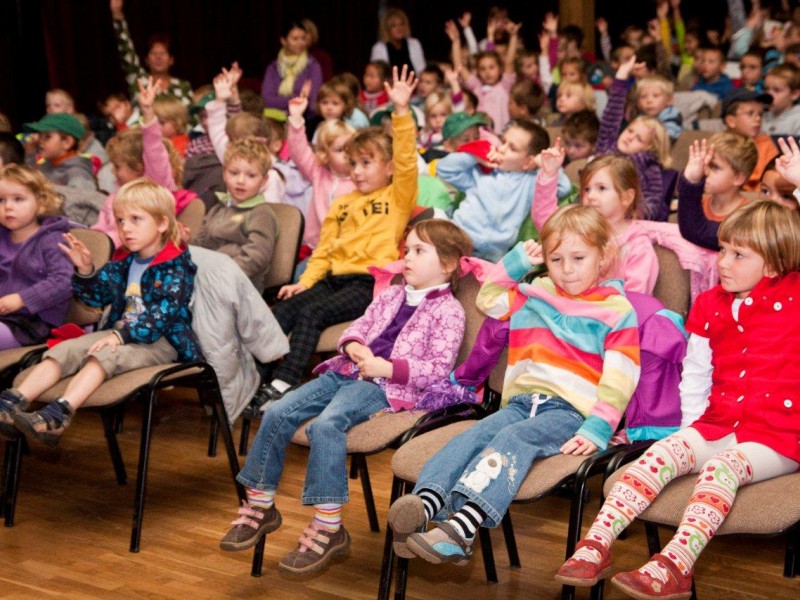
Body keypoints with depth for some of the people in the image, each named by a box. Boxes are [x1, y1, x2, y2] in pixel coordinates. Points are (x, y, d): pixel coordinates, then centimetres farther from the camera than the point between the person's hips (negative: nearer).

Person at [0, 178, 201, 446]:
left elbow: (162, 316, -20)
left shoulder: (175, 267, -9)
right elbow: (97, 296, 19)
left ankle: (59, 413, -51)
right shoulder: (124, 263, 15)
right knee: (66, 349, -13)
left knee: (104, 355, -33)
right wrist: (84, 271, 0)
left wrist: (122, 335, -28)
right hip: (120, 331, 8)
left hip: (162, 341, -8)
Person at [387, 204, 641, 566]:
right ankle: (425, 504, -46)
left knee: (512, 439, -33)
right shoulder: (536, 295, 22)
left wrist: (597, 430, -17)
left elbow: (619, 379, -5)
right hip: (522, 402, 6)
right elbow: (488, 299, 32)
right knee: (475, 434, -24)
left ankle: (462, 528, -54)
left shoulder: (616, 310, 3)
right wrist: (517, 260, 21)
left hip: (570, 412, -6)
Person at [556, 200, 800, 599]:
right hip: (718, 425, 5)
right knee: (664, 451, -23)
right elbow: (695, 376, 16)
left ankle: (674, 566, -51)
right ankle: (595, 545, -35)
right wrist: (694, 428, 10)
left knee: (722, 464, -34)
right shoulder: (709, 305, 12)